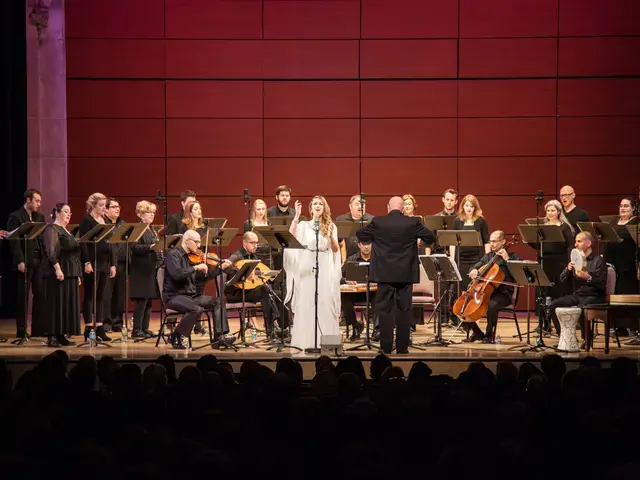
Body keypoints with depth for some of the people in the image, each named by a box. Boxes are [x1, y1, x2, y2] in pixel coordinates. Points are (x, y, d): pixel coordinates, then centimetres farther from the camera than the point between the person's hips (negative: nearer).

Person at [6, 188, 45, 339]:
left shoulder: (40, 217, 15)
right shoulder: (15, 217, -5)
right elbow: (14, 241, -10)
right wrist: (20, 261, -17)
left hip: (39, 260, 6)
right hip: (25, 262, -6)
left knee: (40, 294, 4)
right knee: (22, 296, 0)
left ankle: (37, 327, 11)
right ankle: (21, 330, 6)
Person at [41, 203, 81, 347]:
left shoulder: (66, 231, 20)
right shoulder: (52, 229, -8)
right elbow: (50, 251, -19)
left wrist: (77, 274, 19)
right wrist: (57, 268, -27)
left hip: (70, 273, 9)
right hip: (58, 272, -9)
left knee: (69, 304, 7)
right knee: (56, 303, -8)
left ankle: (61, 335, 11)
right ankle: (52, 336, -5)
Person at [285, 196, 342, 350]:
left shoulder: (331, 226, 8)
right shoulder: (303, 225, 6)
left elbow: (335, 250, 3)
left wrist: (330, 236, -15)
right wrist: (296, 216, -13)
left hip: (325, 270, 1)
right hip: (306, 269, 0)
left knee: (325, 305, -1)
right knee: (305, 305, -2)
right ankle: (306, 341, 2)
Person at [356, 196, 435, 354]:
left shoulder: (377, 222, -5)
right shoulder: (413, 223, -4)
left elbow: (360, 235, 5)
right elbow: (430, 236, 0)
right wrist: (421, 241, 21)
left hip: (384, 273, 0)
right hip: (406, 273, 1)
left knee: (384, 309, 4)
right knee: (404, 310, 6)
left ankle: (386, 346, 2)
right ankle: (402, 346, 6)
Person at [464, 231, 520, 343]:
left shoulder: (512, 256, 1)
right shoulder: (488, 256, 18)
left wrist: (507, 259, -17)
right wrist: (474, 270, -6)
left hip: (503, 293, -6)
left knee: (492, 304, -39)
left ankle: (489, 334, -18)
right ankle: (477, 333, 2)